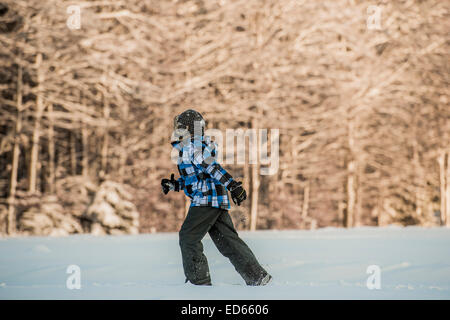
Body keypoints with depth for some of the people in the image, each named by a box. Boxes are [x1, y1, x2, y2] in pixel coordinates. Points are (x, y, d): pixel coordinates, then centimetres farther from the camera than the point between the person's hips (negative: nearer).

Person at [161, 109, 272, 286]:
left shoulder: (192, 147, -10)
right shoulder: (188, 148, 22)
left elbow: (212, 167, -21)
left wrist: (232, 185, -29)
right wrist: (173, 185, 17)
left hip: (206, 199, -10)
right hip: (218, 201, 10)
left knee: (188, 237, -3)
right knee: (227, 240, 8)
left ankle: (199, 281, -2)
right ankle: (257, 276, 6)